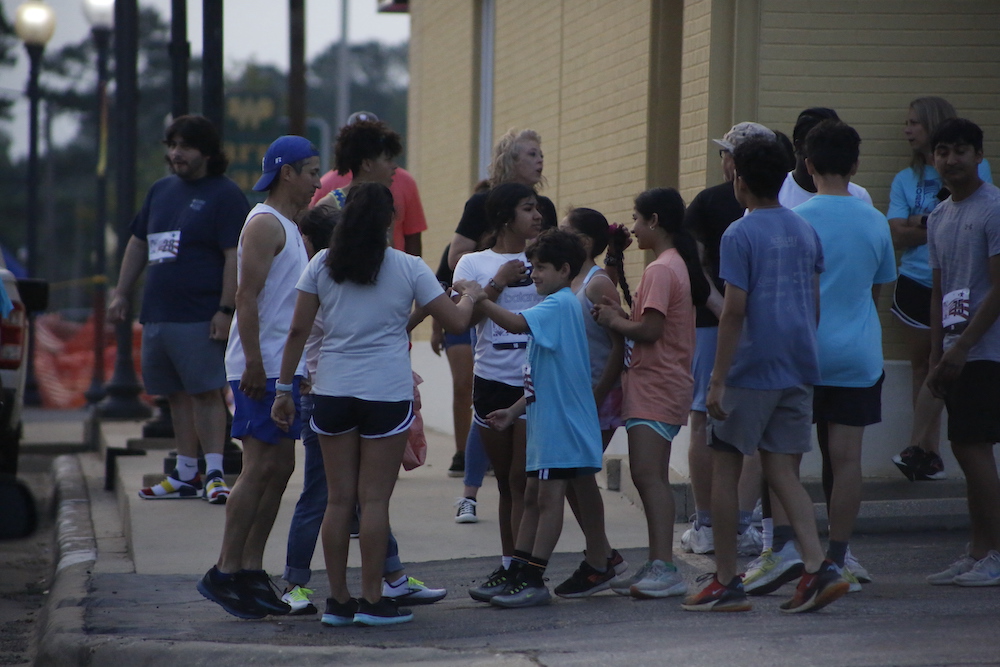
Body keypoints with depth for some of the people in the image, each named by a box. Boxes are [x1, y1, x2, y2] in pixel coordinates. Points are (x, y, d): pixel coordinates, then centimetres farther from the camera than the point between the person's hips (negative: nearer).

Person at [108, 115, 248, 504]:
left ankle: (214, 474, -8)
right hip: (156, 313, 7)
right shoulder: (160, 191, 17)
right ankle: (186, 475, 16)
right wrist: (121, 294, 18)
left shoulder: (224, 195, -6)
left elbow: (235, 256, -12)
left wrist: (225, 310, -19)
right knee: (176, 395, 10)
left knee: (206, 392, -8)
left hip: (201, 317, -7)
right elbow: (138, 245, 24)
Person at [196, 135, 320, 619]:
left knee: (280, 466, 7)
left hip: (284, 367, 10)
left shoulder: (290, 229, 20)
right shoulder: (265, 223, -11)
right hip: (261, 368, -10)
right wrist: (254, 363, -24)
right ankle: (224, 573, -7)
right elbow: (246, 296, -18)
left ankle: (250, 571, 11)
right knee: (261, 466, -11)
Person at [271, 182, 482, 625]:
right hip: (387, 392, -2)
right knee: (374, 499, 1)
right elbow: (457, 322, 1)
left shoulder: (322, 265, 3)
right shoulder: (408, 268, -1)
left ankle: (338, 601, 11)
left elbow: (298, 330, 1)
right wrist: (468, 297, 23)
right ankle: (372, 601, 3)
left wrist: (284, 388, 7)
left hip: (332, 390, 2)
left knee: (338, 499, 7)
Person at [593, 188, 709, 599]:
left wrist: (613, 321, -6)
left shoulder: (660, 269, -14)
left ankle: (663, 568, -21)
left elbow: (649, 330, -20)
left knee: (647, 474, -15)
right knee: (652, 476, 11)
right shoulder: (679, 264, 18)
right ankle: (659, 566, 13)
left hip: (655, 385, -11)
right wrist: (620, 315, 5)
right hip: (661, 384, 11)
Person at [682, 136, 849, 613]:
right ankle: (817, 566, -8)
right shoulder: (805, 232, 10)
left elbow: (734, 310, -15)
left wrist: (717, 381, -14)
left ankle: (726, 582, 8)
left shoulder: (740, 235, -11)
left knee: (724, 469, 5)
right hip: (797, 370, 6)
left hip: (751, 371, -6)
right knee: (781, 471, 9)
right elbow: (815, 303, 14)